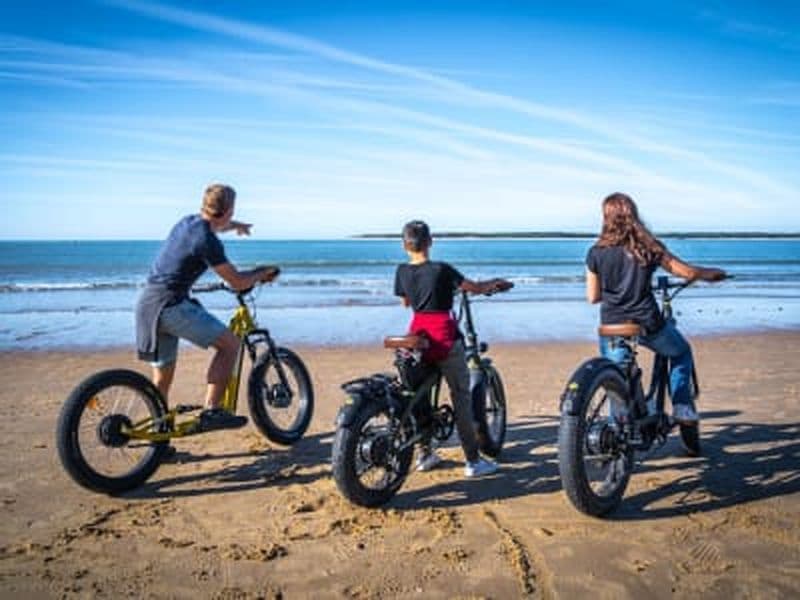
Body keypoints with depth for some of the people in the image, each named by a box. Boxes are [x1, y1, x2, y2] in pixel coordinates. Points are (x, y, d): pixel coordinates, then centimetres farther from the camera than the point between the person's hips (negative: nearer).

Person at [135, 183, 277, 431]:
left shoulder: (188, 222, 13)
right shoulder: (207, 241, -15)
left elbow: (214, 225, 38)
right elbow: (238, 282, -11)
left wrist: (236, 225, 57)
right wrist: (262, 272, 7)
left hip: (148, 304, 9)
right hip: (170, 304, -9)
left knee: (162, 379, 15)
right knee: (229, 343, -5)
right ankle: (211, 412, -8)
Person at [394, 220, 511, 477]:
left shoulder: (402, 271, 2)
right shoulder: (441, 270, -10)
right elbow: (476, 288, -1)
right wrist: (496, 282, 18)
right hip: (444, 339, -4)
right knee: (461, 396, 4)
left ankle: (425, 454, 26)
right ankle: (473, 460, 6)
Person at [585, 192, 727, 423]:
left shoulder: (596, 253, -3)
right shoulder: (648, 247, -3)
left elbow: (592, 297, 3)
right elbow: (688, 272, 1)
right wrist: (715, 273, 21)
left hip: (612, 326, 0)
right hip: (648, 324, 0)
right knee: (682, 353, 29)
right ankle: (682, 408, 19)